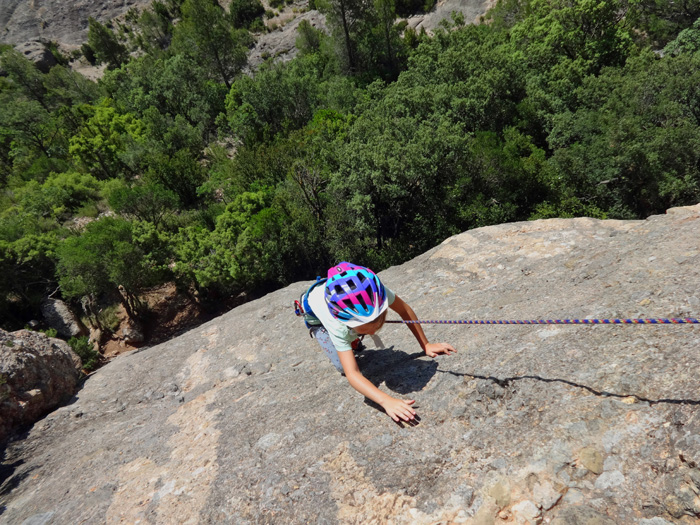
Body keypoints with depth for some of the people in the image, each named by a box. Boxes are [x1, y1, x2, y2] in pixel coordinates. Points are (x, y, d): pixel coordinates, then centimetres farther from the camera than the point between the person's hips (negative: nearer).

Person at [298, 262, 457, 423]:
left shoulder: (376, 292, -41)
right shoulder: (338, 327, -48)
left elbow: (404, 309, -23)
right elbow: (352, 374, -52)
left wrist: (426, 345, -23)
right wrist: (386, 401, -67)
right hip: (316, 317, -3)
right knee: (343, 367, -12)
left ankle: (352, 340, 29)